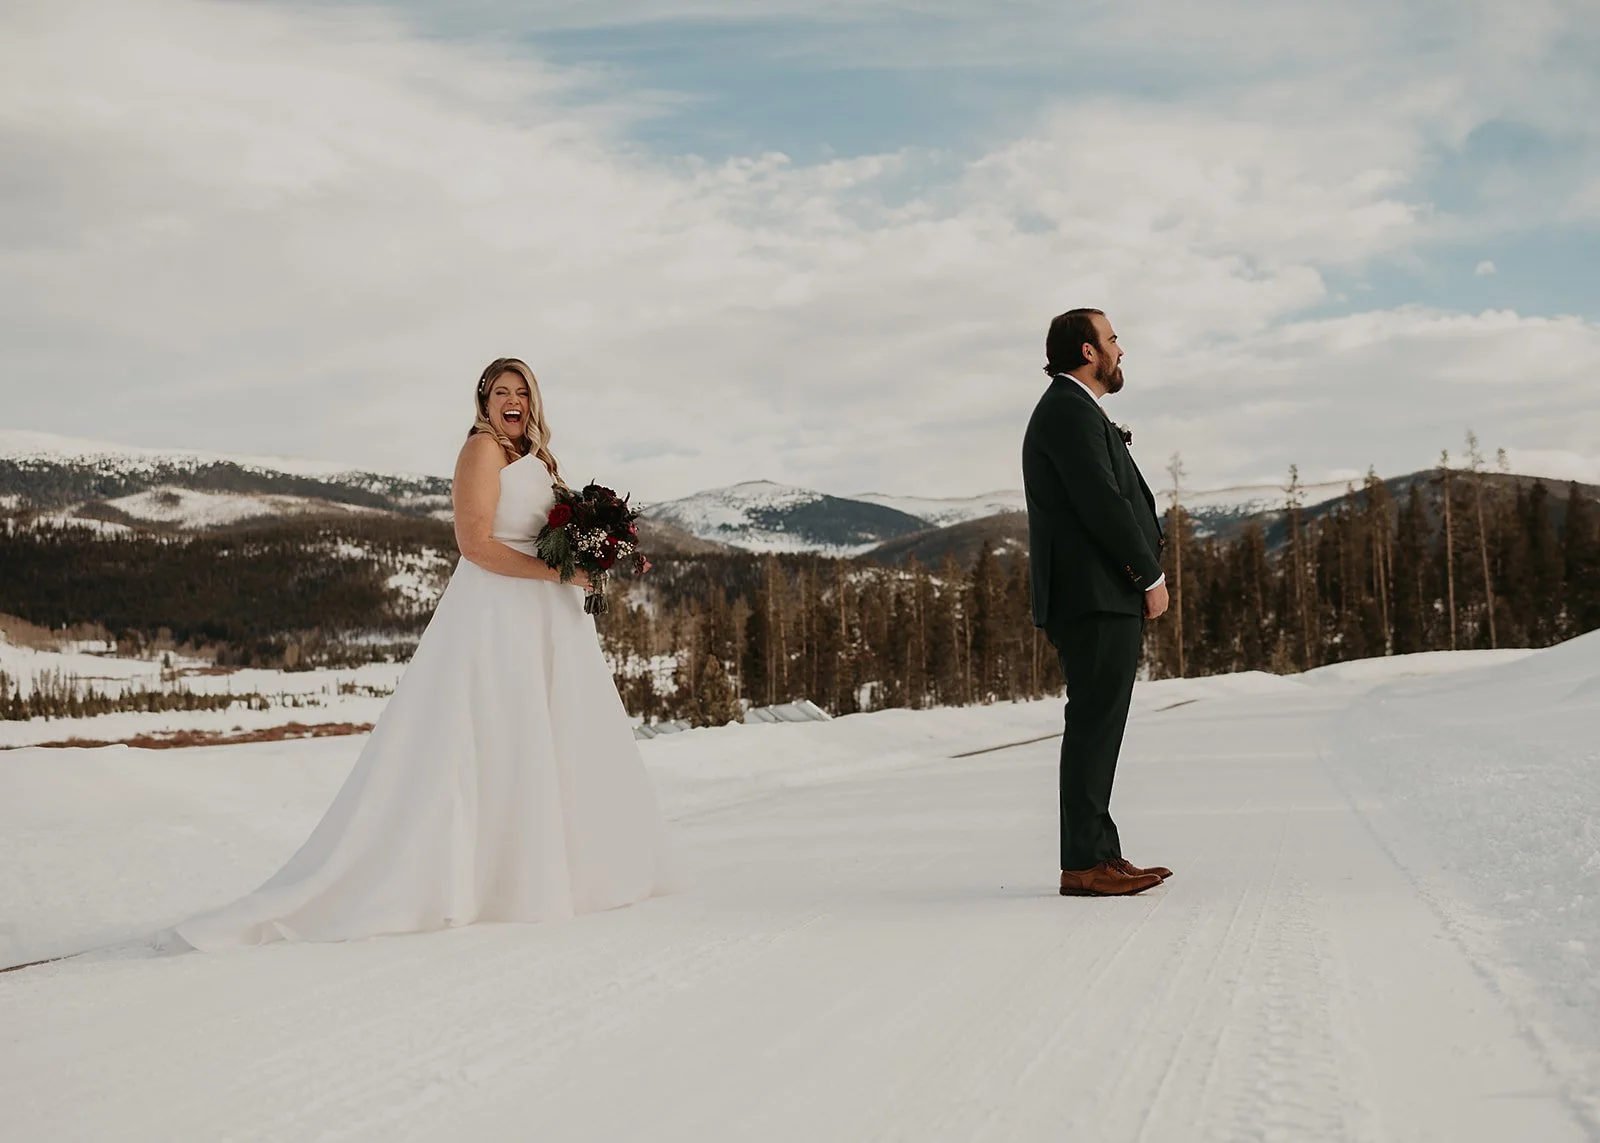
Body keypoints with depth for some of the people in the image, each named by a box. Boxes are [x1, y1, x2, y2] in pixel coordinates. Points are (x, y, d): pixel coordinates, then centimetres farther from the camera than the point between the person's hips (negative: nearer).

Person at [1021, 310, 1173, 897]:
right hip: (1095, 597, -11)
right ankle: (1083, 864, -9)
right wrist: (1152, 575, -10)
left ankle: (1101, 853, 15)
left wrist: (1144, 571, 7)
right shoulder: (1069, 411, -10)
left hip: (1105, 598, 11)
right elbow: (1102, 503, -17)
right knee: (1094, 723, -10)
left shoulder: (1077, 410, 23)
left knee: (1099, 726, 11)